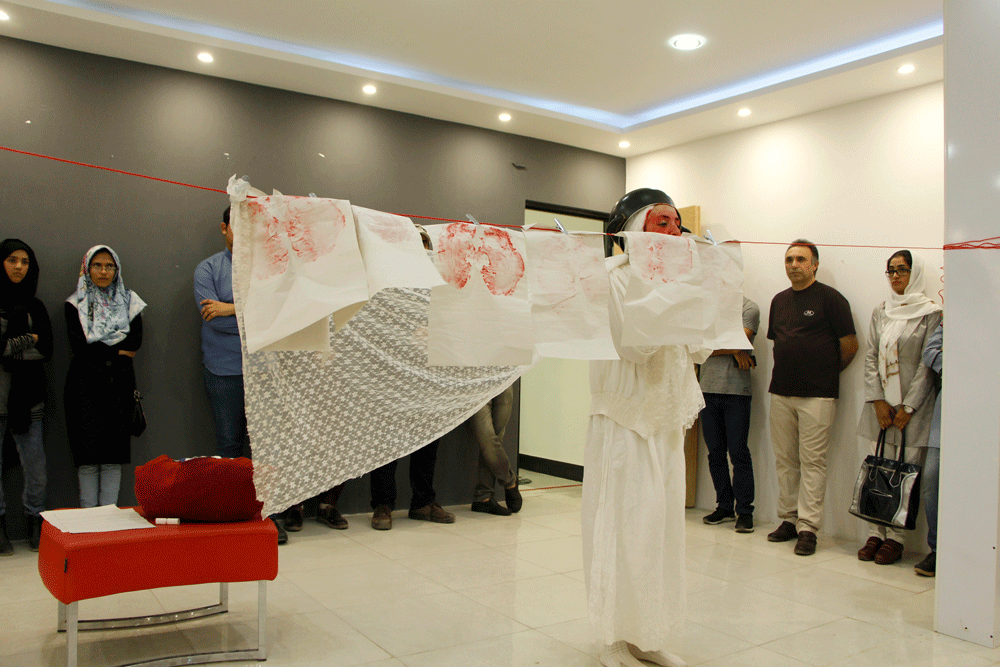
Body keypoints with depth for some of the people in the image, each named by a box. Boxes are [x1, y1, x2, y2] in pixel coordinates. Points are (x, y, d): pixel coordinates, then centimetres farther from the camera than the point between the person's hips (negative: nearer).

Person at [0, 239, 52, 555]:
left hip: (27, 398, 2)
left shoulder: (35, 307, 12)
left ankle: (35, 525, 15)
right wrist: (26, 342, -4)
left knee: (35, 467, 2)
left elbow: (46, 350, 2)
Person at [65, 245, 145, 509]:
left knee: (114, 454, -1)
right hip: (85, 385, -1)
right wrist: (117, 351, -4)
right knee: (88, 453, -3)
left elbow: (136, 340, -1)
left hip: (119, 383, 1)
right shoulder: (75, 305, 9)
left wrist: (96, 350, -5)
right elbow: (78, 346, -5)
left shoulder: (129, 301, 13)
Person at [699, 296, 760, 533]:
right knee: (715, 451, 8)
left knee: (738, 452, -4)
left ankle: (744, 511, 5)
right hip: (708, 389, 4)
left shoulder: (749, 308, 1)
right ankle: (724, 506, 19)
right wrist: (734, 351, -4)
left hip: (736, 391, -4)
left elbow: (739, 343, -12)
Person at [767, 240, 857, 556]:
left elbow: (850, 344, -3)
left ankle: (808, 527, 0)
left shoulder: (830, 298, -3)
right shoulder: (779, 301, 15)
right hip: (781, 392, 6)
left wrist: (827, 373, 7)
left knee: (812, 461, -4)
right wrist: (790, 371, 14)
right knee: (785, 460, 9)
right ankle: (788, 519, 18)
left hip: (817, 395, -6)